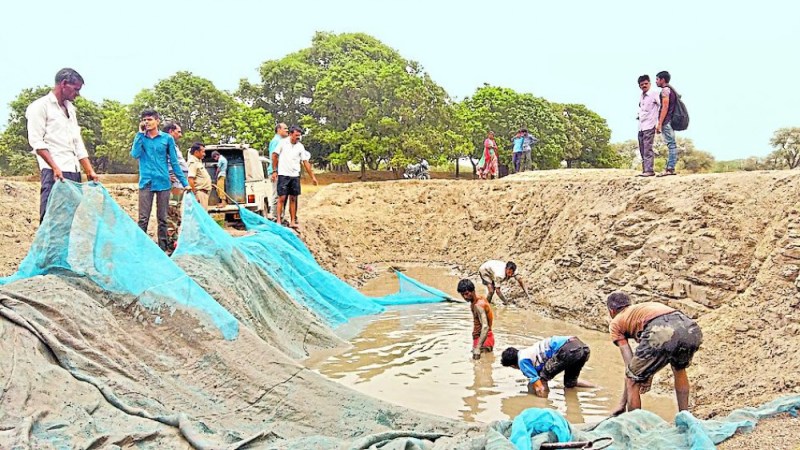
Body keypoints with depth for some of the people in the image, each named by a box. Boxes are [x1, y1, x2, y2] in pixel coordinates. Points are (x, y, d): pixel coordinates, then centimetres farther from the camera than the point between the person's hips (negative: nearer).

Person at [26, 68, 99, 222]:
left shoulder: (70, 109, 21)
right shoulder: (41, 106, 0)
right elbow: (36, 141, -8)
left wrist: (90, 171, 12)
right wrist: (55, 167, -18)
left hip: (74, 172, 7)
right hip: (54, 172, -7)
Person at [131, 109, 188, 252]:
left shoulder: (167, 138, 5)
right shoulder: (140, 138, 8)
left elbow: (174, 162, 7)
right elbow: (135, 154, -10)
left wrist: (185, 183, 3)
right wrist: (141, 133, -7)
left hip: (163, 182, 0)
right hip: (146, 182, 0)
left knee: (162, 219, 6)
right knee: (143, 219, -4)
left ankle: (163, 247, 11)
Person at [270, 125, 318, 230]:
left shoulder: (300, 146, 5)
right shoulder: (283, 143, -2)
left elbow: (306, 162, 7)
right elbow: (274, 156, 4)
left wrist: (312, 176, 6)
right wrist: (274, 171, 0)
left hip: (295, 175, 3)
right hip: (283, 174, -3)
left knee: (293, 199, 6)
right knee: (282, 198, -7)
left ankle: (292, 221, 11)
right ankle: (278, 221, -3)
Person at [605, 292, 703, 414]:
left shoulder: (615, 323, 25)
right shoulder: (646, 306, 42)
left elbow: (629, 362, 16)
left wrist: (622, 404, 21)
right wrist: (648, 376, 48)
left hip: (662, 334, -6)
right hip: (691, 329, 7)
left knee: (632, 381, 15)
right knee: (679, 369, 38)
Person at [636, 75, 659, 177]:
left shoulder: (653, 95, -5)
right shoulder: (640, 97, 17)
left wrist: (659, 122, -15)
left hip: (649, 126, -8)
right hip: (641, 127, 8)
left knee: (647, 149, -14)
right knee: (642, 150, 7)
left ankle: (649, 170, -16)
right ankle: (645, 170, 10)